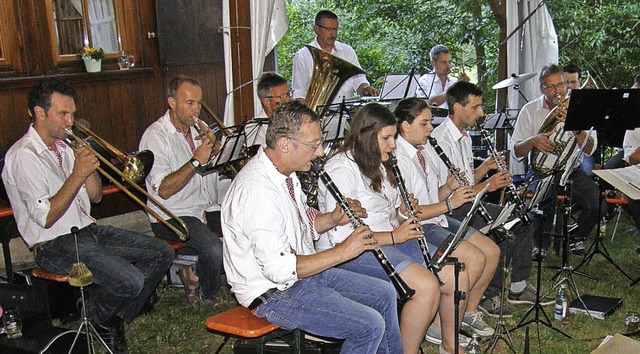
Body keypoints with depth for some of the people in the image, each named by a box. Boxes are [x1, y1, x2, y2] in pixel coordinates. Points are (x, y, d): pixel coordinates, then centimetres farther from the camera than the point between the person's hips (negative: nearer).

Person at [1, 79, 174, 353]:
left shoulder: (64, 146, 13)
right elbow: (46, 218, -21)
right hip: (55, 245, -9)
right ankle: (96, 318, 6)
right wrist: (77, 175, -22)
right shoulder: (24, 155, -14)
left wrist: (88, 164, -4)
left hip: (88, 230, 9)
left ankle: (114, 318, 8)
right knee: (129, 280, -28)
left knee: (161, 253, -2)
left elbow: (96, 196, 14)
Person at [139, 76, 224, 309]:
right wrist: (196, 161, -21)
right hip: (173, 216, -7)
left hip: (208, 209, 7)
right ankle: (208, 297, 1)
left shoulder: (200, 128, 14)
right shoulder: (156, 136, -9)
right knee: (214, 249, -32)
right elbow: (164, 190, -19)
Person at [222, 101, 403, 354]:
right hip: (272, 292, -10)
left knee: (384, 294, 12)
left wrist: (333, 219, -3)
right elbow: (279, 269, -31)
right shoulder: (257, 190, -29)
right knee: (370, 325, -19)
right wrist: (342, 251, -24)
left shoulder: (284, 173, 4)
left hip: (302, 271, 10)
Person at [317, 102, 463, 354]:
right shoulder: (341, 170, -16)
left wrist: (403, 211, 2)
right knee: (426, 286, -28)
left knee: (457, 276, -2)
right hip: (353, 251, -9)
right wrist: (393, 236, -23)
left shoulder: (378, 165, 15)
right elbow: (340, 236, -23)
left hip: (392, 239, 10)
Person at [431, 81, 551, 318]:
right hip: (449, 210, -10)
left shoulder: (464, 137, 14)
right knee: (500, 232, -26)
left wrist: (486, 167, 0)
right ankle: (488, 296, -10)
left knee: (522, 220, 4)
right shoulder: (440, 140, -19)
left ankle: (518, 287, 13)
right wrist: (486, 186, -21)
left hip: (470, 202, 10)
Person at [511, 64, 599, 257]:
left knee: (598, 203, -22)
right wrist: (533, 141, -21)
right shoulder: (530, 110, 1)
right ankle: (541, 245, -1)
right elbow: (515, 152, 0)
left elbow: (589, 150, -6)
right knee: (545, 204, -32)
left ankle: (577, 237, 11)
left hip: (572, 171, 2)